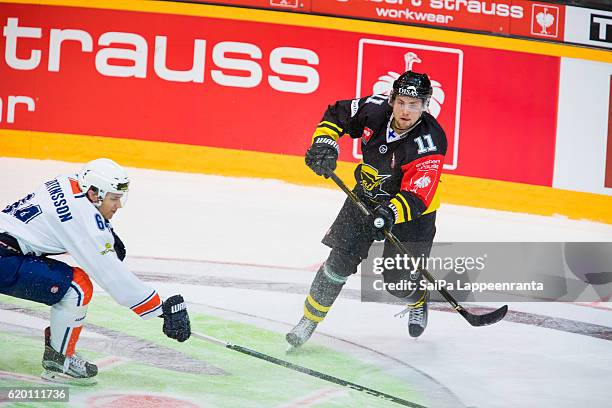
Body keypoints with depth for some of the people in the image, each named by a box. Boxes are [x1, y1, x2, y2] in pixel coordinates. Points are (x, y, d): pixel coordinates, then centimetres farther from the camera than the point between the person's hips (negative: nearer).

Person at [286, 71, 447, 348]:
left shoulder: (429, 143, -32)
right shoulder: (375, 109, -19)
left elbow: (417, 197, -37)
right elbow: (336, 114, 0)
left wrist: (391, 213, -54)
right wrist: (325, 144, -15)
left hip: (412, 210, -3)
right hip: (367, 197, 3)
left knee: (397, 282, -1)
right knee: (340, 262, -6)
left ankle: (419, 302, 35)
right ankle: (309, 320, 7)